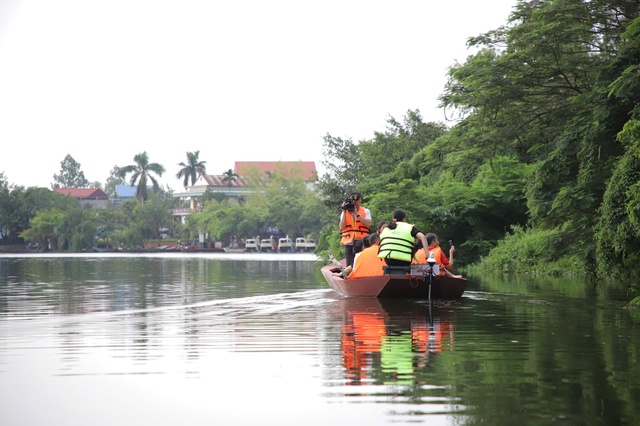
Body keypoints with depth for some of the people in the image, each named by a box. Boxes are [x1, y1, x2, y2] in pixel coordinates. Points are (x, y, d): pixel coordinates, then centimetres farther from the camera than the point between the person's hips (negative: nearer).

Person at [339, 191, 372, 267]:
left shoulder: (366, 211, 11)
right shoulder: (345, 212, 14)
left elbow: (368, 224, -7)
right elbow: (342, 227, 1)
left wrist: (357, 214, -9)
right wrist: (344, 212, -1)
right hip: (349, 243, 1)